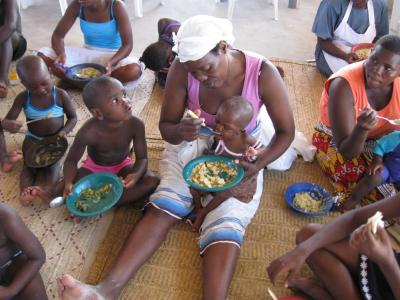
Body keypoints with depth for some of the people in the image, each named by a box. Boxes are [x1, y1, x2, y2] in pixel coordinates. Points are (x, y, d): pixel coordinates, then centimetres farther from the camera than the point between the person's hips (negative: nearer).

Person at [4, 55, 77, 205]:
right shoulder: (23, 98, -10)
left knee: (52, 163, -22)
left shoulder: (60, 95, -15)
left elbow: (72, 117, -3)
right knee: (29, 165, -16)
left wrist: (64, 131, -23)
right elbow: (7, 120, -10)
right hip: (33, 139, 2)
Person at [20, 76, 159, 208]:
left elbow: (142, 158, -19)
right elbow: (71, 160, -19)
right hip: (94, 167, -2)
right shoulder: (89, 132, -31)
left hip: (123, 165, 2)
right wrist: (68, 183, -38)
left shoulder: (135, 125, -28)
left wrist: (136, 175, -41)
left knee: (152, 181, -25)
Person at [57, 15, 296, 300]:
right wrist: (179, 131, -33)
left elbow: (286, 131, -12)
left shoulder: (262, 73, -23)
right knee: (162, 207, -21)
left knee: (226, 222, -26)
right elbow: (165, 126, -9)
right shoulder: (182, 69, -18)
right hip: (194, 144, 1)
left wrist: (257, 167, -26)